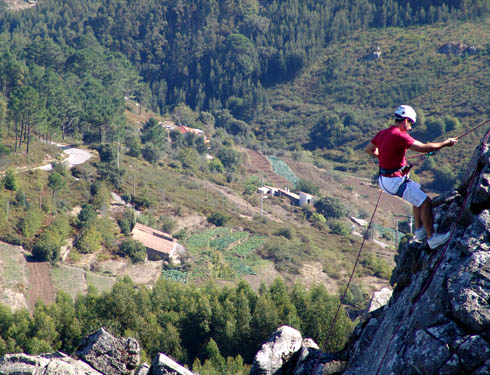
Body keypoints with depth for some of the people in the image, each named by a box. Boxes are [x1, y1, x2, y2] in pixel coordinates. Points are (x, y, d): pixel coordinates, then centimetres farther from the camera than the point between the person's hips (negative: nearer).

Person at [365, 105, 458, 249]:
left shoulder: (383, 133, 5)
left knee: (420, 193, 24)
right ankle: (432, 238, 3)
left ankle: (420, 231, 28)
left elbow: (368, 149, 18)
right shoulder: (399, 136, -23)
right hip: (395, 181, -10)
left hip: (385, 178, 10)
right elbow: (424, 148, -23)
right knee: (426, 202, -5)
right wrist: (446, 143, -11)